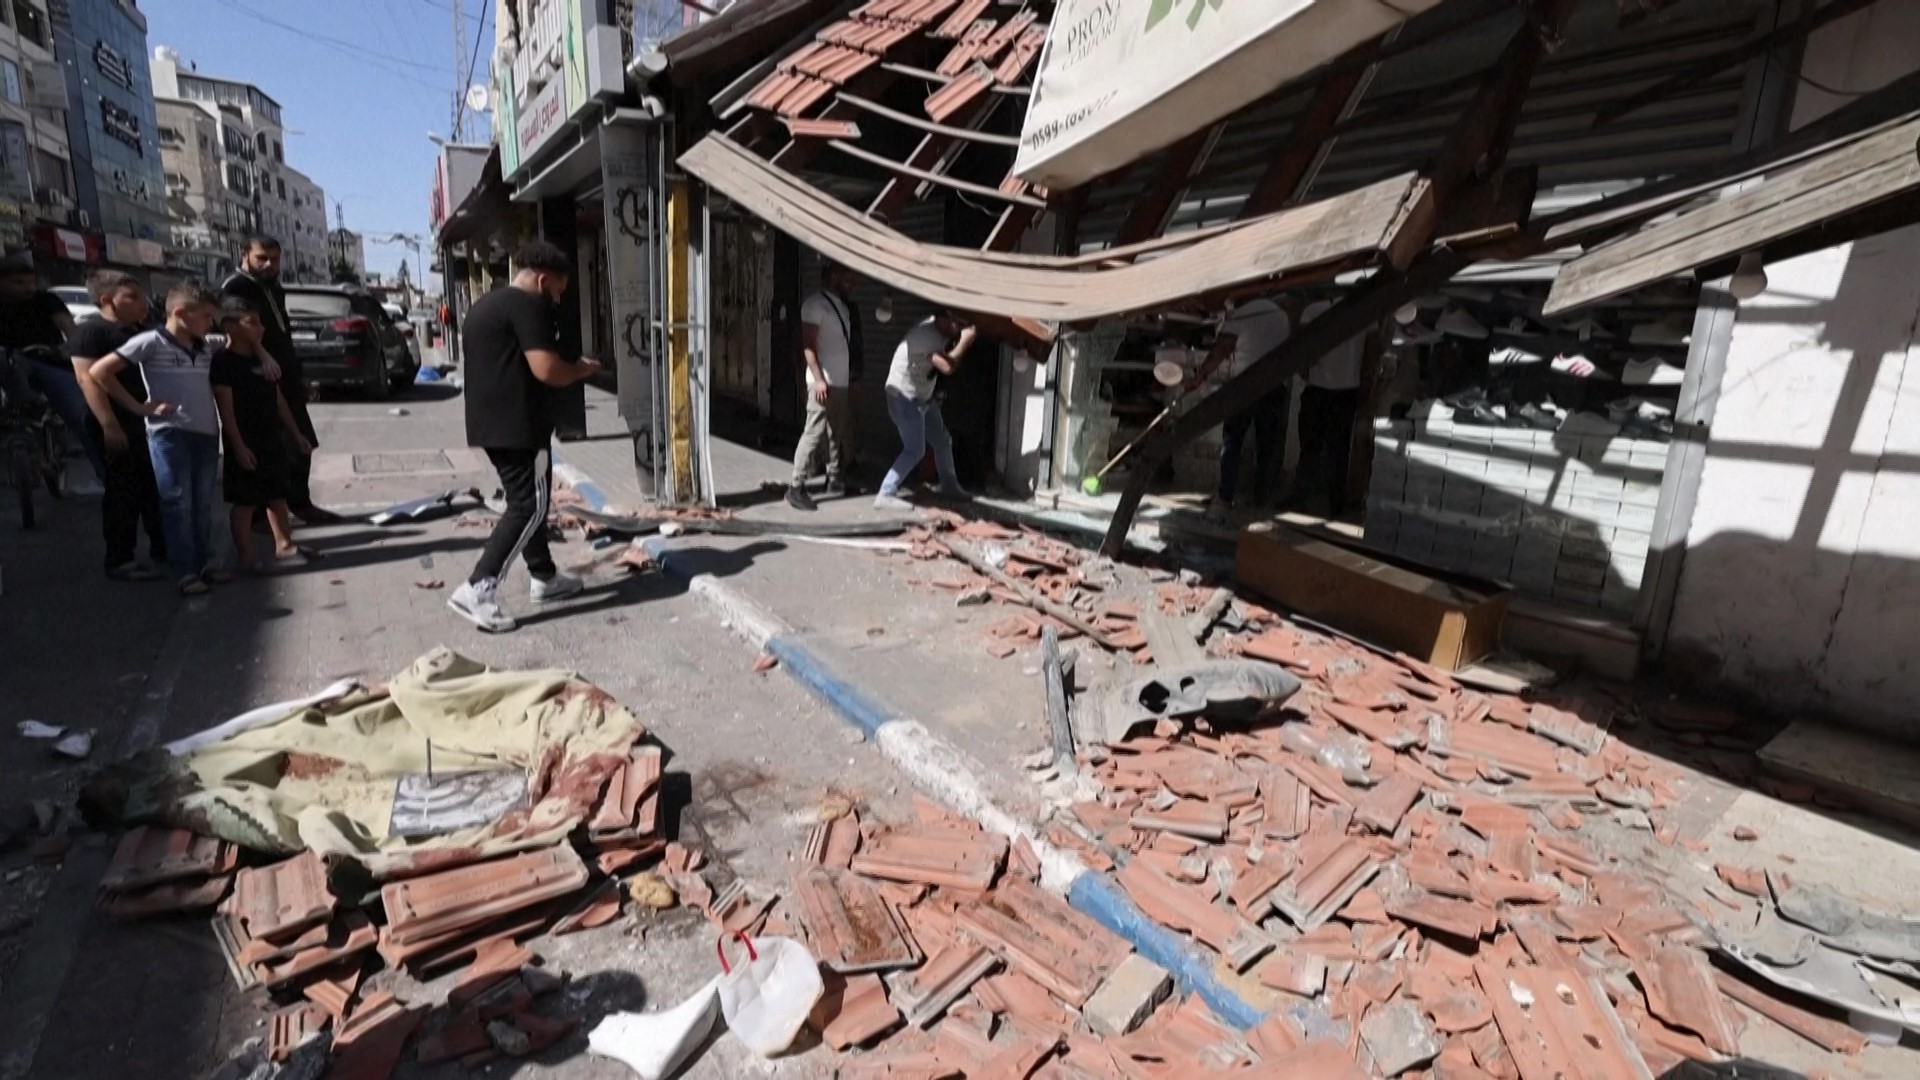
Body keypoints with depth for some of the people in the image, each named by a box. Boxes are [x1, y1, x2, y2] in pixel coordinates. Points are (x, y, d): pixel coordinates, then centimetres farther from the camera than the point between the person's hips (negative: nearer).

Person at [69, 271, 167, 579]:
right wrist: (109, 426, -25)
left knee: (158, 489, 12)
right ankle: (119, 560, 3)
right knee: (123, 492, -4)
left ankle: (162, 548, 23)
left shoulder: (142, 331, 15)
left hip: (151, 423, 7)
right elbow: (88, 378, -17)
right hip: (120, 426, -7)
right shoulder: (90, 330, -8)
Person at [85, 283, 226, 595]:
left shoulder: (209, 345, 10)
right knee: (178, 502, -4)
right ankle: (184, 572, -1)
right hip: (169, 433, -6)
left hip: (207, 433, 6)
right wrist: (139, 407, -10)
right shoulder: (152, 342, -7)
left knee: (203, 502, 11)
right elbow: (99, 371, -8)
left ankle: (204, 562, 20)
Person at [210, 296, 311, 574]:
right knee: (246, 502, 0)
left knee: (278, 496, 13)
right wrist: (238, 446, -20)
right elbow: (226, 408, -16)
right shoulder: (223, 361, -12)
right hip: (246, 442, -8)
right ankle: (244, 555, 8)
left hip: (272, 437, 8)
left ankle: (284, 547, 21)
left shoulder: (262, 359, 12)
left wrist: (296, 433, 16)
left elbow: (278, 399, 16)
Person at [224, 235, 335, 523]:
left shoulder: (275, 289, 19)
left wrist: (298, 371, 23)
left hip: (287, 379, 9)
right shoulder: (235, 289, -9)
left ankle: (301, 504, 24)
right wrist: (260, 354, -43)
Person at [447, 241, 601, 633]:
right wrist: (582, 369, -3)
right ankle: (477, 590, -12)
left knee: (526, 500, 18)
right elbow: (547, 370, -23)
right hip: (519, 425, -10)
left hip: (490, 423, 10)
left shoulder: (483, 305, 18)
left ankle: (544, 578, 26)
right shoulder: (527, 306, -13)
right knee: (529, 507, -7)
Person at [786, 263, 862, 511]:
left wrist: (852, 378, 13)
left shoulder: (843, 306, 16)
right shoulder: (815, 304, -8)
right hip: (824, 382, -8)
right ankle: (796, 487, -6)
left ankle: (835, 480, 22)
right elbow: (808, 345, -14)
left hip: (841, 381, 8)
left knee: (837, 434, 12)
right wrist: (818, 379, -21)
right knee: (814, 433, -9)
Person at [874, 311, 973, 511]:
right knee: (915, 451, -13)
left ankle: (949, 485, 37)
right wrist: (964, 342, -24)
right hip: (904, 397, -9)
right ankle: (885, 496, -11)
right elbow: (948, 367, -37)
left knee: (942, 441, 18)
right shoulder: (927, 334, -27)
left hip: (923, 397, 9)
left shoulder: (939, 330, 1)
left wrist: (963, 340, -5)